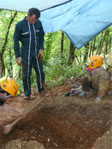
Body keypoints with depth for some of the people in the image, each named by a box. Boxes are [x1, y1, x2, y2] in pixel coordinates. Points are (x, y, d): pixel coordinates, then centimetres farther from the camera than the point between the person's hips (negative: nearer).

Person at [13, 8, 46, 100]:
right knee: (26, 74, 4)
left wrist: (41, 49, 2)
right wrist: (18, 56, -9)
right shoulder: (20, 25, -11)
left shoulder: (38, 23, -1)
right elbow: (16, 41, -7)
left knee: (40, 72, 7)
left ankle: (42, 90, 25)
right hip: (26, 54, -3)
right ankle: (27, 93, 19)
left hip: (37, 53, 3)